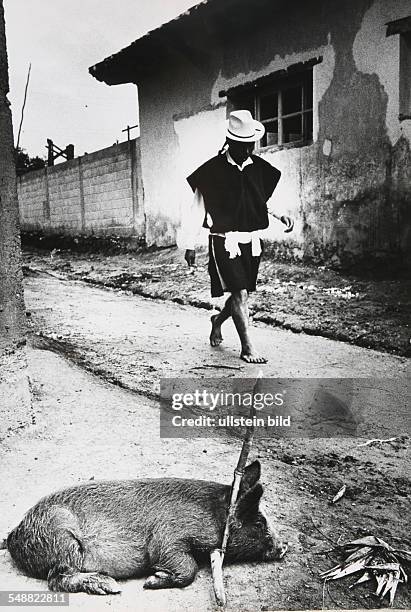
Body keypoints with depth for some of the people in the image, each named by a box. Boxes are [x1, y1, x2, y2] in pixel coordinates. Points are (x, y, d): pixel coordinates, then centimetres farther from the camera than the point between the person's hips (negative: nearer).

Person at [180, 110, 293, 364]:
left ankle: (217, 320, 42)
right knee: (239, 294, -10)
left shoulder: (260, 168, 6)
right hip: (224, 242, -5)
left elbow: (266, 201, 18)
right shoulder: (212, 170, -7)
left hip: (252, 242, 5)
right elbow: (197, 209, -4)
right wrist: (190, 244, -4)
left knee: (243, 295, 12)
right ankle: (248, 348, 3)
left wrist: (281, 216, -3)